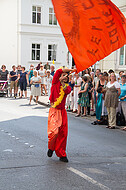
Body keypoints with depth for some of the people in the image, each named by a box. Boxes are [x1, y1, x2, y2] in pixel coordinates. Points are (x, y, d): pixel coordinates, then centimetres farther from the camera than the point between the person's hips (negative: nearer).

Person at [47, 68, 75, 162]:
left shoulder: (68, 87, 12)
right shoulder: (55, 83, 2)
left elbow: (67, 91, -12)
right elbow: (59, 71, -11)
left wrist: (62, 82, -23)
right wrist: (71, 70, -4)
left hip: (62, 111, 4)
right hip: (54, 111, -4)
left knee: (63, 133, 2)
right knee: (54, 131, -16)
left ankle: (61, 154, 14)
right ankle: (51, 148, 13)